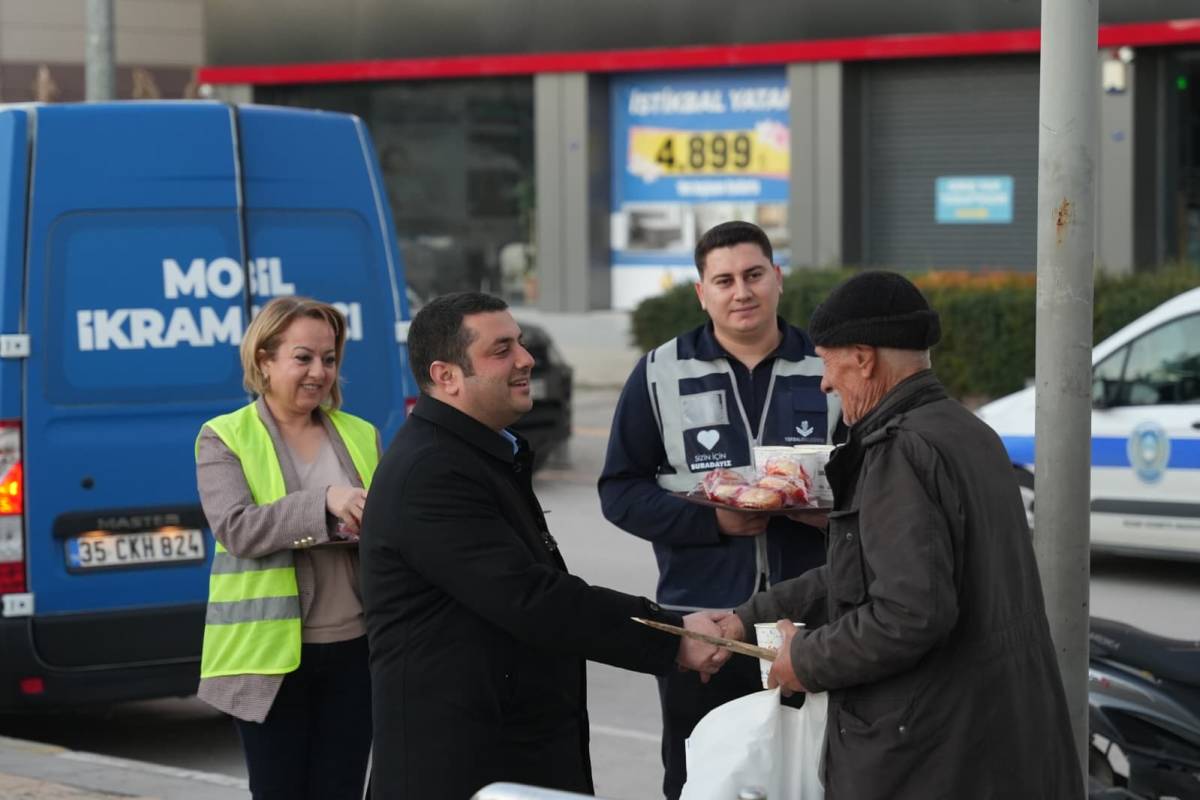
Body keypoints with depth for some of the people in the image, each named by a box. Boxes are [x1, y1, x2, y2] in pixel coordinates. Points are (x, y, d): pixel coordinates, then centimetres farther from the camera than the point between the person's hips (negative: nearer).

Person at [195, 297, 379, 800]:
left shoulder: (361, 436, 11)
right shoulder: (224, 439, -1)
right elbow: (236, 529, -15)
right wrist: (325, 502, -25)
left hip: (353, 649, 3)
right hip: (271, 656, -3)